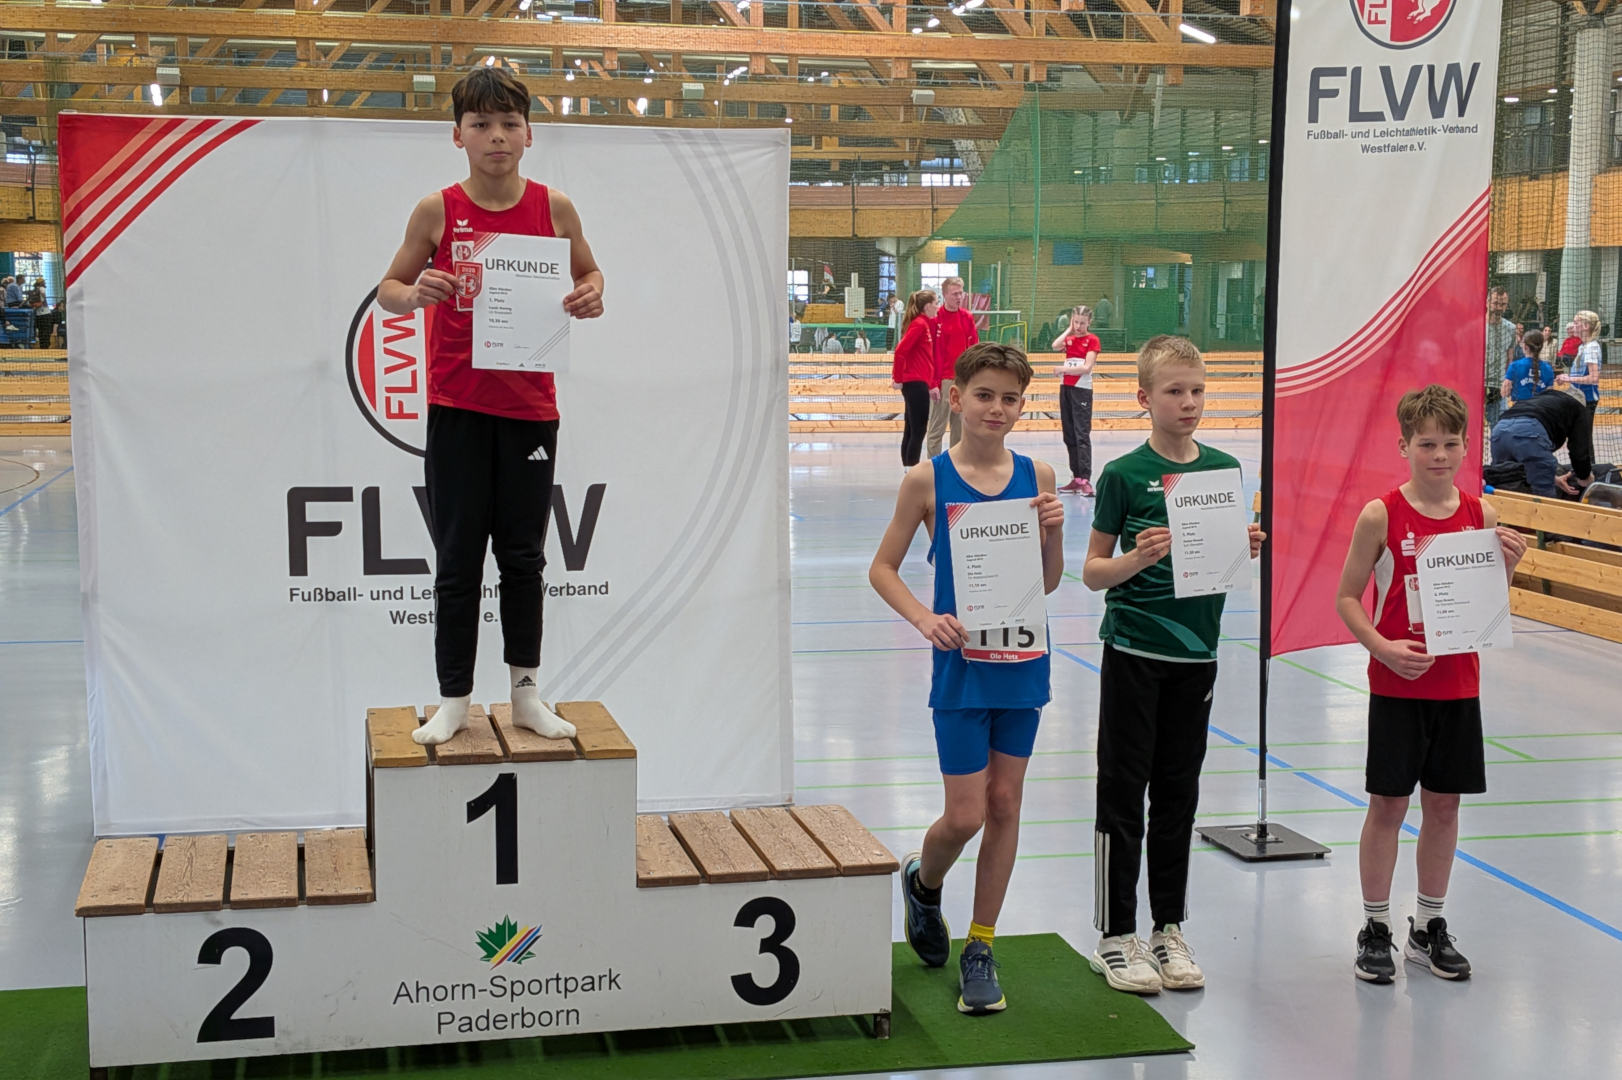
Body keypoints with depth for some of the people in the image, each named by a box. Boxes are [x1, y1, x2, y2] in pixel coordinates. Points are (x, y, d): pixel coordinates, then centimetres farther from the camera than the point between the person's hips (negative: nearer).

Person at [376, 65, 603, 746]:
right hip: (457, 406, -1)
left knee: (523, 555, 10)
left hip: (530, 405, 1)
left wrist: (591, 296, -8)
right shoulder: (437, 212, -2)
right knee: (457, 558, 4)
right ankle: (454, 699, 15)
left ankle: (526, 693, 21)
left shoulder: (553, 208, 0)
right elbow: (387, 291, 5)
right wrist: (415, 293, -17)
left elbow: (588, 273, 15)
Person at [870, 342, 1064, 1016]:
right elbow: (883, 568, 0)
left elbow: (1049, 581, 8)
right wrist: (924, 618, -15)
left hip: (1022, 660, 3)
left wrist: (1054, 529, -10)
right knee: (965, 816, -2)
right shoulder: (928, 479, -6)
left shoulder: (1037, 475, 3)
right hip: (962, 663, -3)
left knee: (1005, 804, 7)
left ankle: (980, 949, 20)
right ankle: (922, 881, 32)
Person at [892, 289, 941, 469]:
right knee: (918, 432, -6)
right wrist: (898, 378, -15)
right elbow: (900, 350, -21)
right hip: (916, 384, -9)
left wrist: (932, 384, 21)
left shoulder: (926, 324, 15)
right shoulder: (919, 324, -13)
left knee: (911, 431, 11)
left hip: (917, 383, 9)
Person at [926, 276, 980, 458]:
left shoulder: (967, 317, 8)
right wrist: (933, 382, -14)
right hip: (943, 381, -5)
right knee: (937, 429, -2)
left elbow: (974, 348, 11)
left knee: (961, 428, 11)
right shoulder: (935, 318, -8)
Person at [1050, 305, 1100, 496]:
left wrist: (1063, 369, -11)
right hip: (1065, 389, 6)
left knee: (1082, 435, -12)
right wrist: (1069, 330, 0)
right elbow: (1055, 346, -10)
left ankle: (1085, 479, -16)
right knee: (1069, 435, 8)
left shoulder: (1092, 340, -4)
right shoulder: (1069, 339, 11)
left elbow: (1087, 367, -14)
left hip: (1082, 390, -6)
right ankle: (1076, 477, 13)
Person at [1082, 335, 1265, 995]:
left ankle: (1169, 928, 23)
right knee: (1123, 788, 2)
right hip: (1133, 649, -4)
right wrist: (1140, 557, -23)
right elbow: (1093, 572, -5)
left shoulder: (1224, 469, 5)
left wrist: (1247, 552, -8)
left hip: (1196, 650, 4)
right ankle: (1115, 937, 11)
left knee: (1178, 791, 11)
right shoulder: (1124, 475, -7)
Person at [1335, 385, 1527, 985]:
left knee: (1444, 804, 11)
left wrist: (1507, 567, -11)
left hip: (1458, 685, 3)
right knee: (1388, 804, 3)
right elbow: (1347, 598, -5)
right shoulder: (1381, 516, -10)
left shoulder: (1480, 514, 0)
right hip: (1396, 685, -3)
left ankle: (1429, 928, 26)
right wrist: (1383, 648, -19)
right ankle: (1375, 929, 17)